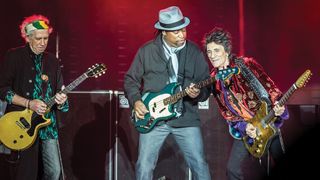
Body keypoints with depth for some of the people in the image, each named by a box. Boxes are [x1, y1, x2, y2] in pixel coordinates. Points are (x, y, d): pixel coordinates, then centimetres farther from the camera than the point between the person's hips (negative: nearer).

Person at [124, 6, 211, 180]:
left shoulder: (195, 52, 2)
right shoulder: (146, 50, 0)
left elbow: (207, 85, 3)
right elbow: (130, 79, 8)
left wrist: (198, 93, -19)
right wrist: (136, 101, -7)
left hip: (186, 118, 1)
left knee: (199, 165, 0)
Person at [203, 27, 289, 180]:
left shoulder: (246, 64, -11)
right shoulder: (214, 80, 0)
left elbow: (269, 85, -8)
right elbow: (225, 112, 2)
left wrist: (277, 106, -25)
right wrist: (243, 127, -12)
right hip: (244, 129, 3)